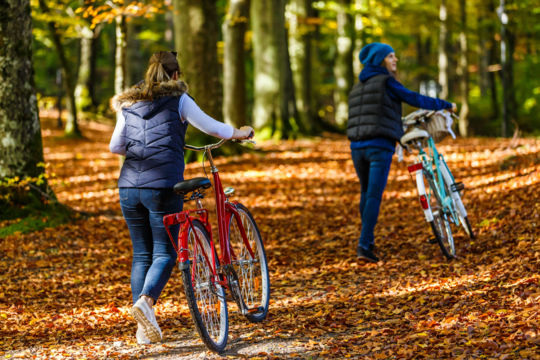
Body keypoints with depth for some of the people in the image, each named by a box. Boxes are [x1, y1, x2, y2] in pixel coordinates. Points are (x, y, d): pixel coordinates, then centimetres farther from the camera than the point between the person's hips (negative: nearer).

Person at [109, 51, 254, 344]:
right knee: (165, 253, 4)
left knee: (141, 254, 12)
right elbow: (211, 127, 7)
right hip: (163, 186, -4)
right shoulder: (178, 100, 3)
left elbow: (114, 147, 18)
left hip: (129, 187, 4)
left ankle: (143, 328, 9)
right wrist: (239, 133, 25)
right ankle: (146, 300, -23)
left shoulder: (129, 104, 15)